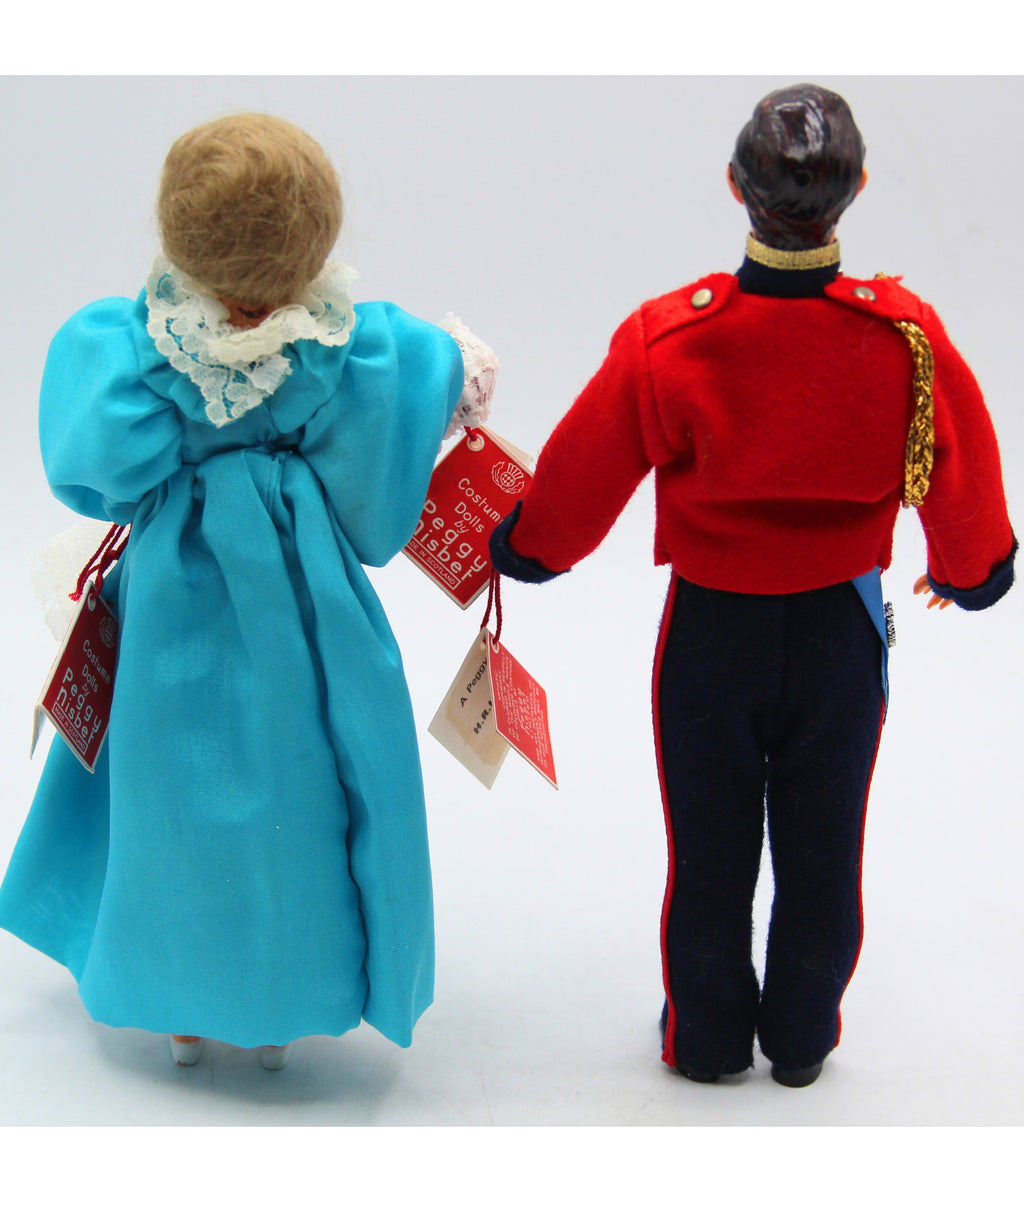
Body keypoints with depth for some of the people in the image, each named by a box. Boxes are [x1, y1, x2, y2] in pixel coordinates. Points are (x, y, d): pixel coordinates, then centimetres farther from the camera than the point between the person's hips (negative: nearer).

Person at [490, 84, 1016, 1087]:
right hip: (840, 631, 1)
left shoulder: (666, 338, -22)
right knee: (821, 851, 20)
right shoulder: (907, 337, -19)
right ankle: (801, 1041, 38)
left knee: (710, 852, 18)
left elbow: (579, 478, -8)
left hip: (711, 633, -1)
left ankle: (708, 1037, 37)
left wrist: (521, 550, 13)